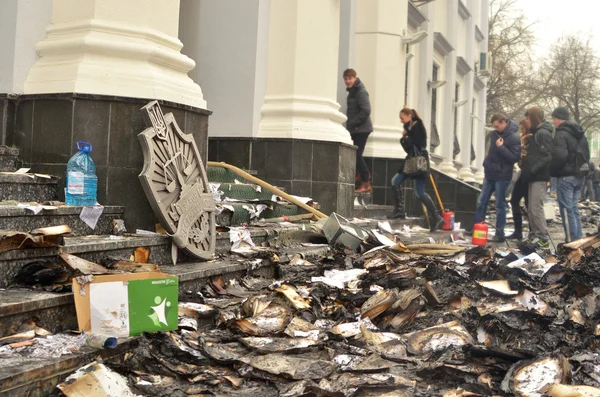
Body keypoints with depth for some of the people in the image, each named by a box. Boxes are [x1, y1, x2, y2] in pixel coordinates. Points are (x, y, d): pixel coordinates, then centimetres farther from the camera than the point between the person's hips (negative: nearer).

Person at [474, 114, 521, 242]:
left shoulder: (514, 138, -12)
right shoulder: (494, 134, 9)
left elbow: (515, 157, -18)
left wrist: (501, 147, -22)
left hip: (502, 176, -7)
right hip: (489, 174, 7)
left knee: (500, 205, -1)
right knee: (481, 202, 9)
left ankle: (499, 234, 6)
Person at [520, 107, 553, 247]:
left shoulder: (543, 133, -12)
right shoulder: (536, 133, 18)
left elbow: (547, 156, -20)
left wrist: (532, 171, -21)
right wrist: (526, 170, 11)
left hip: (539, 177, -10)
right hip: (534, 177, 10)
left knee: (536, 207, -10)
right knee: (531, 208, 11)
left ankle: (544, 238, -5)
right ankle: (534, 235, 18)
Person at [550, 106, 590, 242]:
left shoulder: (561, 134, -14)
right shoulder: (580, 133, 16)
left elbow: (559, 156, -24)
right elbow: (586, 154, 21)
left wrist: (551, 170, -10)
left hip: (566, 176, -9)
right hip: (580, 175, 9)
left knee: (566, 209, -5)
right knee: (574, 208, 14)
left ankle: (571, 242, -5)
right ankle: (578, 240, 15)